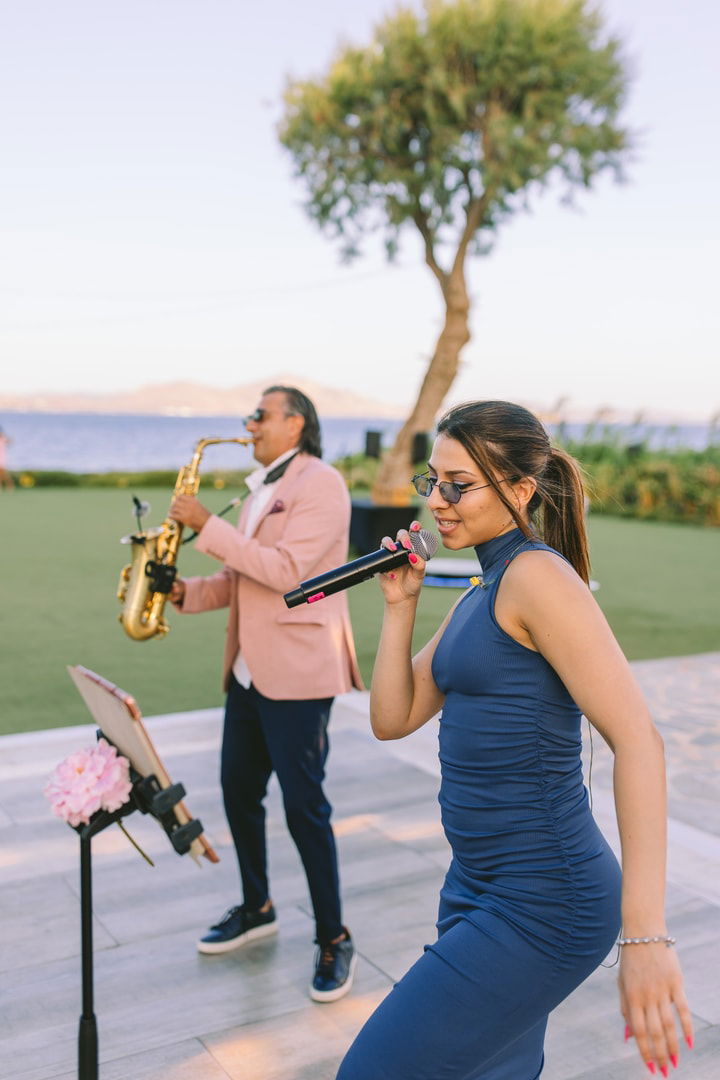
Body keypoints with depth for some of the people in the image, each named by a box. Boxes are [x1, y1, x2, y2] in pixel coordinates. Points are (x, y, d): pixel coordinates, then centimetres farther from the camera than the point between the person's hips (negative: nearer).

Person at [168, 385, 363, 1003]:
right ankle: (256, 908, 36)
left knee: (304, 806, -3)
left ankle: (334, 940, 12)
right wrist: (187, 592, 1)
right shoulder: (262, 490, 17)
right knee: (238, 789, 16)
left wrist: (207, 527, -20)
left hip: (298, 673, -9)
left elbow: (285, 571, -23)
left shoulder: (321, 483, -12)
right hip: (248, 669, 9)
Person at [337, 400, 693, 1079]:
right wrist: (400, 604, 1)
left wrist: (644, 933, -30)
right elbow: (392, 719, 12)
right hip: (481, 885, 9)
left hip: (540, 906, -9)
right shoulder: (481, 595, 12)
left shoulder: (537, 573, -17)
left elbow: (636, 738, -25)